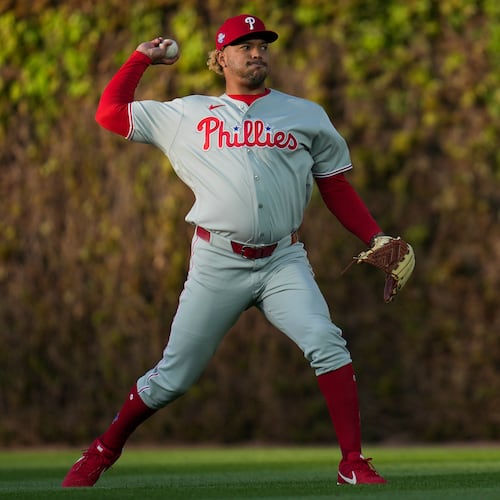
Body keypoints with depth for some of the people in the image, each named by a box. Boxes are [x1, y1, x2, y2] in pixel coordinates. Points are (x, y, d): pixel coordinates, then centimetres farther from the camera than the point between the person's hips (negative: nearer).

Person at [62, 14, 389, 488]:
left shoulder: (307, 116, 12)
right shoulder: (188, 115, 11)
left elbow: (337, 189, 14)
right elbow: (109, 113, 16)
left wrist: (378, 239, 3)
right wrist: (141, 58, 20)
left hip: (282, 262, 1)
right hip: (217, 265, 0)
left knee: (326, 343, -22)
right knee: (173, 377, 2)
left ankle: (353, 464, -18)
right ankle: (104, 450, 23)